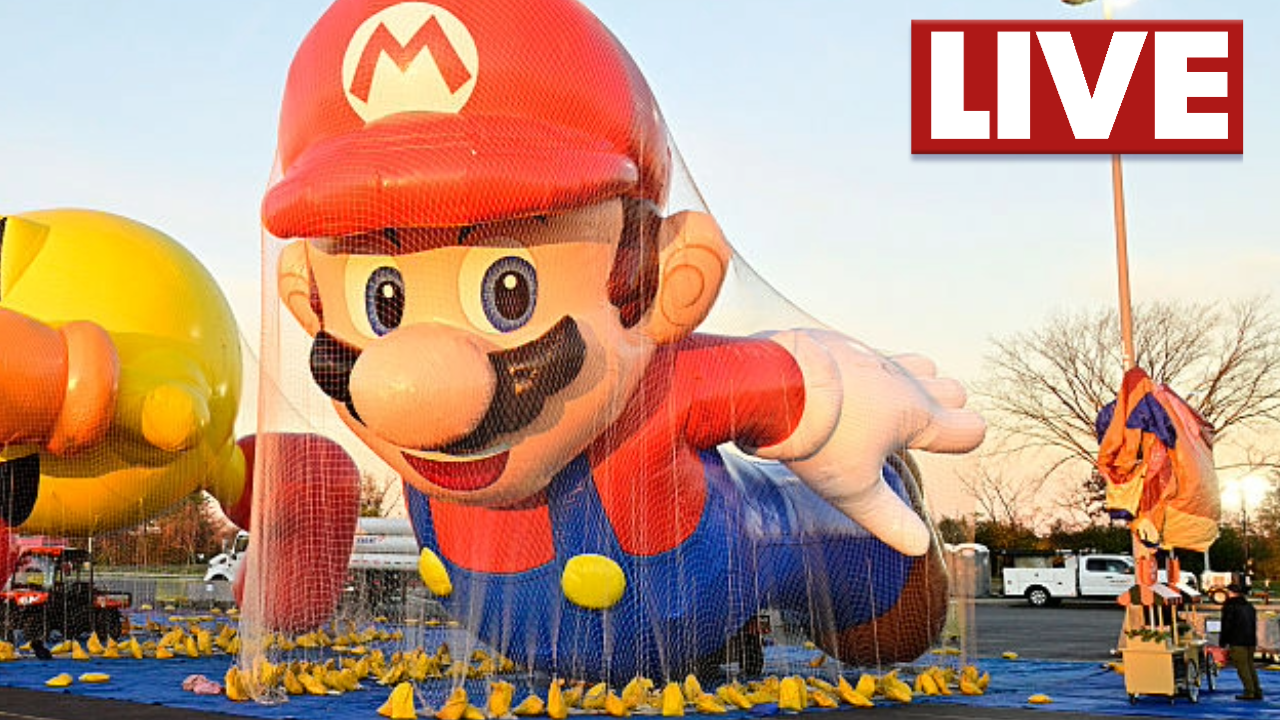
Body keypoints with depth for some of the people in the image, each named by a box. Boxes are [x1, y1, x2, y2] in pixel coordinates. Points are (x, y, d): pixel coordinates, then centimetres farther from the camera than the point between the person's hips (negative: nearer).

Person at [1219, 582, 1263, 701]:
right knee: (1250, 665, 14)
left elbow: (1226, 626, -8)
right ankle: (1257, 691, 11)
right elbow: (1254, 625, 21)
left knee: (1242, 667, -5)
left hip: (1237, 642, -8)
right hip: (1251, 641, 8)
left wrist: (1222, 642, -2)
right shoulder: (1249, 606, 16)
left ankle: (1249, 692, -11)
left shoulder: (1230, 606, -7)